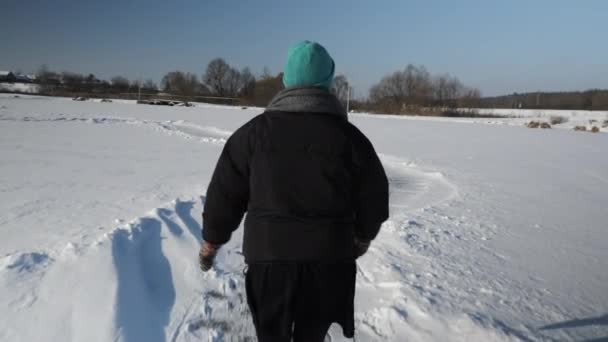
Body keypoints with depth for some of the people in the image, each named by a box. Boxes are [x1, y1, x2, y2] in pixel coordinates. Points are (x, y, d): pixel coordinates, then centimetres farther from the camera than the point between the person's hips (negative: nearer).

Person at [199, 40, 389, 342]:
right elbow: (373, 198, 5)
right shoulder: (349, 136, -3)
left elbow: (225, 193, 1)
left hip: (269, 255, -1)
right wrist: (362, 237, 24)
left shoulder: (255, 131, -4)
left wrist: (211, 241, 15)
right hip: (330, 258, 1)